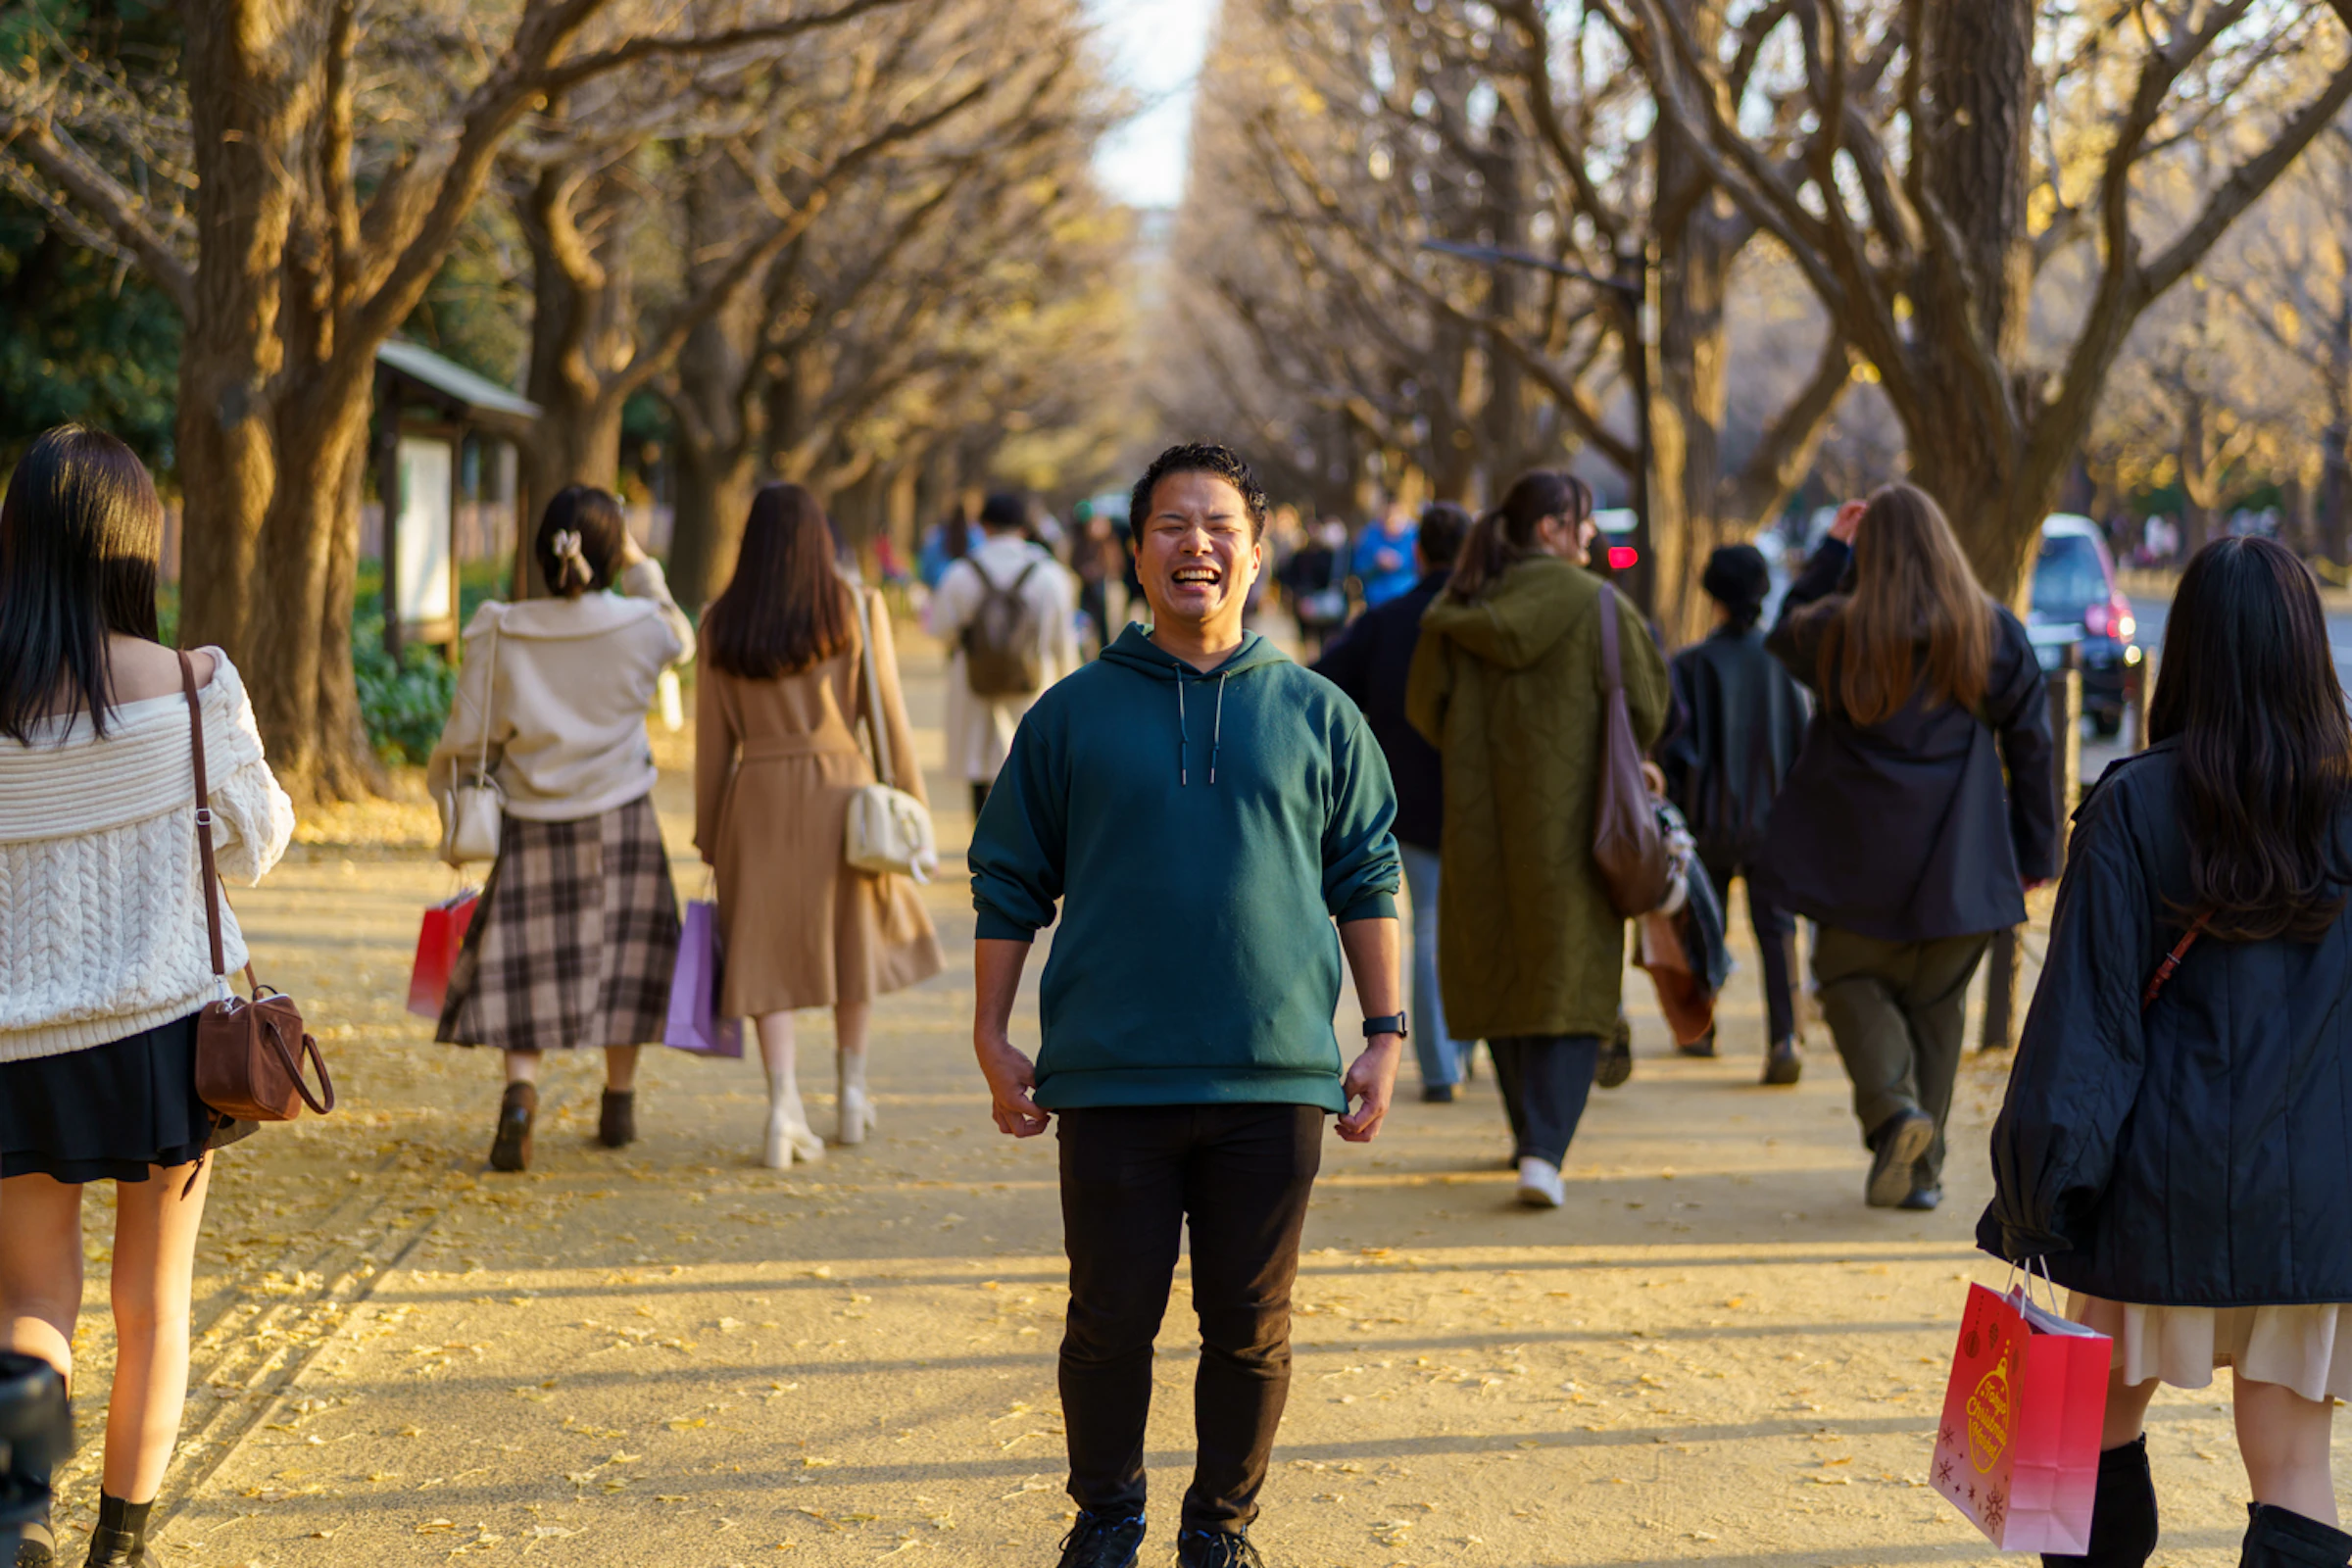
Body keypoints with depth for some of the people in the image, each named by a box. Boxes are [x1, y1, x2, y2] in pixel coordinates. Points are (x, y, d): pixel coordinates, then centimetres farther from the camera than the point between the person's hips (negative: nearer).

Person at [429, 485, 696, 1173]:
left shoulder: (499, 634, -11)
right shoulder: (637, 626, -10)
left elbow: (467, 737, -5)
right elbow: (682, 641, 15)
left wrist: (444, 786, 14)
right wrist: (641, 569, 15)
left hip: (532, 826, 0)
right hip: (620, 819, 0)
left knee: (528, 965, 7)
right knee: (625, 955, 16)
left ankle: (520, 1093, -15)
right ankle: (619, 1104, 25)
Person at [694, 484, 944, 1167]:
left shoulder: (722, 624, 2)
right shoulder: (855, 610, -2)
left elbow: (712, 734, 4)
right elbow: (886, 714, -2)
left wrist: (708, 831, 11)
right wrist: (909, 804, 5)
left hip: (756, 796, 1)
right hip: (836, 785, -1)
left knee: (769, 949, 6)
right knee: (855, 934, 19)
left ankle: (784, 1104, -7)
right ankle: (852, 1090, 26)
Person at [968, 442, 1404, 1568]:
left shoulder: (1316, 715, 7)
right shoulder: (1074, 714, 4)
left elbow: (1368, 880, 11)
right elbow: (1009, 883, 8)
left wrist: (1384, 1035, 6)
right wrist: (992, 1037, 3)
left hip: (1276, 1079, 1)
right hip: (1110, 1079, -1)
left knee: (1252, 1328, 7)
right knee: (1110, 1319, 5)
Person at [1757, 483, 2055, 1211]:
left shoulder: (1839, 632, -7)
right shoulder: (1996, 634, -2)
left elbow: (1786, 632, 17)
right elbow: (2030, 747, 2)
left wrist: (1832, 547, 19)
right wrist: (2034, 851, 10)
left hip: (1862, 858, -2)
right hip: (1962, 867, 2)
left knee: (1850, 979, 15)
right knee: (1936, 1006, 13)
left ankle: (1891, 1106, -11)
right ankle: (1923, 1170, 13)